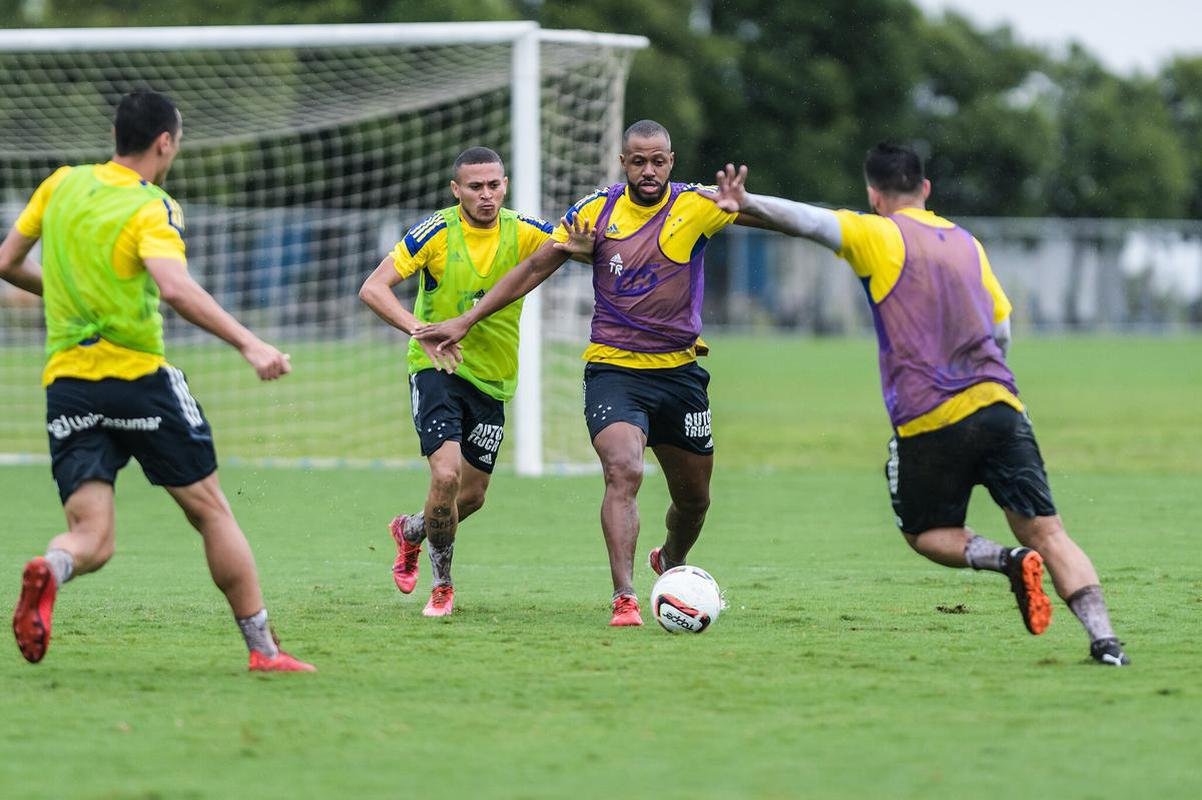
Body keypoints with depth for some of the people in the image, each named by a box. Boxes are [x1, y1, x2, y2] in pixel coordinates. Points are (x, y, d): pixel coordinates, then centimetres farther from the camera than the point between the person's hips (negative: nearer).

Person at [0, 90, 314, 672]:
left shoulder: (62, 184, 9)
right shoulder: (151, 209, -9)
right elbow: (174, 287, -28)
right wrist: (249, 344, -31)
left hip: (65, 380, 4)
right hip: (138, 376, -4)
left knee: (92, 538, 0)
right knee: (210, 510, 10)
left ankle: (47, 572, -36)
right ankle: (263, 650, 13)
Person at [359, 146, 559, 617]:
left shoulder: (522, 232, -5)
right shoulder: (437, 232, -14)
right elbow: (373, 288, -18)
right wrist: (420, 329, -33)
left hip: (493, 378, 4)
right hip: (437, 368, -4)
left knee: (472, 495, 12)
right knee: (446, 473, -23)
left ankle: (410, 531, 45)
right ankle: (442, 586, -1)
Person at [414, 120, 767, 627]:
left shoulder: (696, 206, -4)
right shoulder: (597, 211, -3)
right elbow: (535, 268, 5)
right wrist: (465, 322, 3)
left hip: (680, 371, 2)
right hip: (613, 370, -2)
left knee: (694, 498, 15)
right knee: (623, 471, -26)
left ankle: (671, 563, 47)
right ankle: (625, 598, -29)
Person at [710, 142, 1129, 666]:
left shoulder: (879, 236, 3)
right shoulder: (966, 243, 18)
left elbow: (809, 221, -15)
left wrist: (745, 204, -25)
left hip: (927, 424, -4)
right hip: (998, 406, 4)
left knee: (925, 534, 17)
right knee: (1046, 532, 3)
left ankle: (1008, 561, -12)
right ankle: (1103, 637, -15)